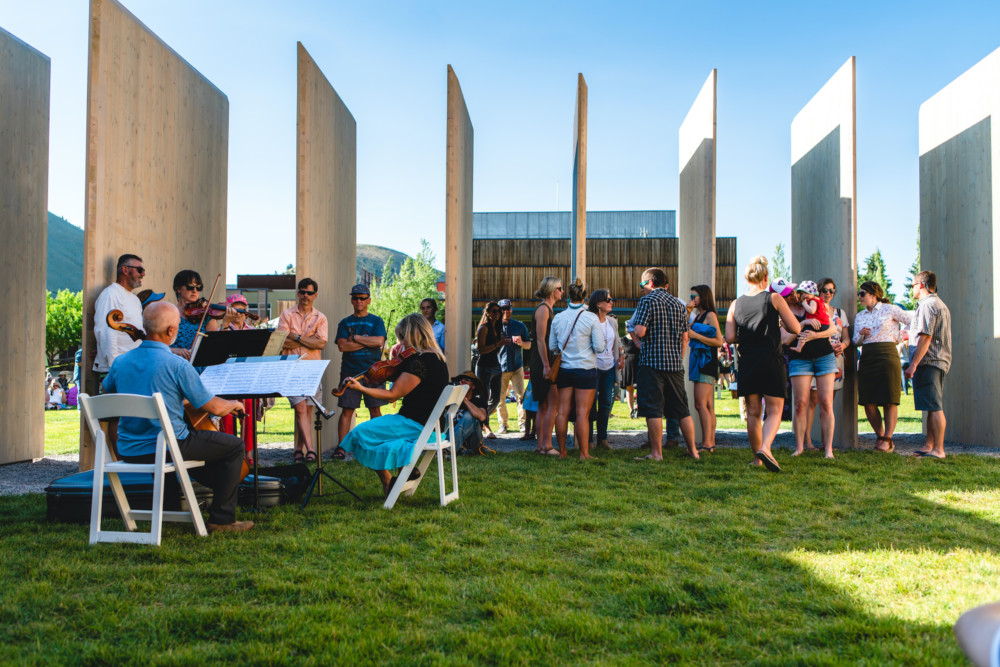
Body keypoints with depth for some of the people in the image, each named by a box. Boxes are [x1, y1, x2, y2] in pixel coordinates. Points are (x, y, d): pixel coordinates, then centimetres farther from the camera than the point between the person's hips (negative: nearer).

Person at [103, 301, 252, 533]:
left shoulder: (121, 361, 1)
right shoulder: (177, 365, -18)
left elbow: (107, 389, 23)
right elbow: (214, 407, -13)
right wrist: (233, 405, 8)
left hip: (127, 451, 8)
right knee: (234, 446, 6)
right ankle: (222, 519, 5)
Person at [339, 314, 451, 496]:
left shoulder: (420, 362, -21)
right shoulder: (437, 358, 8)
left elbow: (392, 395, -18)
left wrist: (361, 388, -14)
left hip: (417, 425, -10)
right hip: (433, 424, 10)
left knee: (362, 432, -3)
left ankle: (388, 482, 6)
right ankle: (408, 465, 15)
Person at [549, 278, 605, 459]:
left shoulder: (558, 318, 3)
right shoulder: (591, 318, -8)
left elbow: (552, 346, 10)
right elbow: (599, 346, -8)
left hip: (564, 368, 4)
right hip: (585, 369, -4)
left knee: (563, 411, 7)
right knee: (583, 412, -2)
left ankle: (562, 451, 13)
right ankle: (584, 453, 2)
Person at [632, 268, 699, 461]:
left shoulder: (647, 301, -6)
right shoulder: (679, 304, 13)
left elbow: (640, 332, -15)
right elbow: (685, 337, 13)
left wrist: (634, 326, 7)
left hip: (652, 361, -6)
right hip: (675, 363, 6)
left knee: (653, 409, -1)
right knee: (682, 409, 12)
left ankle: (656, 453, 0)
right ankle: (693, 450, 15)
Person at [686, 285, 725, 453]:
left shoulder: (710, 315, -7)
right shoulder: (698, 315, 19)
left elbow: (719, 342, -14)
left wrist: (695, 335, -16)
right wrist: (687, 310, 6)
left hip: (707, 362, -9)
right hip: (699, 361, 9)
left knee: (700, 404, -14)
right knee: (708, 406, 8)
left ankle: (706, 444, -16)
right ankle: (711, 442, 10)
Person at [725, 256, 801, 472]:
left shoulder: (736, 304, 4)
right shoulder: (774, 298, -4)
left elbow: (729, 338, 1)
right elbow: (795, 328, -3)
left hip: (746, 363, 3)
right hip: (771, 361, -3)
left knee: (753, 412, 11)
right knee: (774, 410, 0)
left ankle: (757, 458, 17)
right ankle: (765, 448, -22)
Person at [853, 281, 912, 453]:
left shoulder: (890, 309, 3)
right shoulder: (859, 316, 18)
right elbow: (856, 341, 12)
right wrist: (861, 334, -6)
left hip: (887, 356, -5)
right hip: (867, 359, 5)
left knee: (889, 400, -5)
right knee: (868, 401, 0)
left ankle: (887, 440, -1)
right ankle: (880, 436, 15)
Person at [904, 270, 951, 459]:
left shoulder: (927, 305, -12)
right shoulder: (941, 305, 22)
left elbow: (925, 337, -19)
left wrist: (913, 364, -19)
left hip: (928, 361, -11)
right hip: (940, 360, 11)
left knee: (934, 407, -10)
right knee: (934, 407, 11)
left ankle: (938, 450, -9)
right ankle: (929, 446, 16)